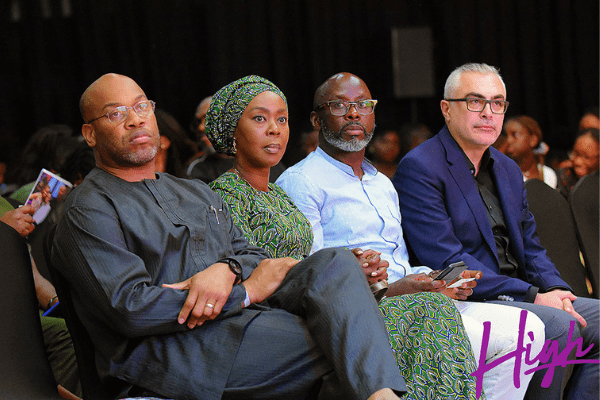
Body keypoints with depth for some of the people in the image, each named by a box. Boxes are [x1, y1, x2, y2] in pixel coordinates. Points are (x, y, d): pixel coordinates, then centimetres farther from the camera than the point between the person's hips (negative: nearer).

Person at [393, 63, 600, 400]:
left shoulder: (509, 170, 18)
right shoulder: (419, 168, -9)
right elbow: (446, 261, -17)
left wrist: (554, 289, -4)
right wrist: (532, 295, -19)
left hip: (519, 295, 8)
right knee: (559, 324, -28)